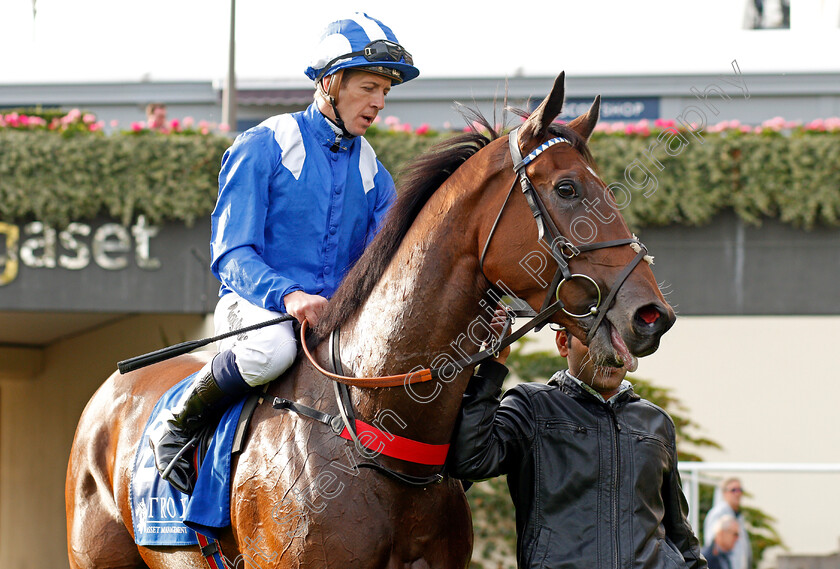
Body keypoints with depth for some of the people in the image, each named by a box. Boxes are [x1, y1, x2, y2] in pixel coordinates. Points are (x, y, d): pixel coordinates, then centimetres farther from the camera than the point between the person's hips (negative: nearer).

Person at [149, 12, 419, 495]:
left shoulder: (373, 174, 14)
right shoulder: (264, 147, -5)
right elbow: (231, 255, -11)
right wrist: (288, 296, -30)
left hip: (338, 318, 5)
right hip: (255, 305, -5)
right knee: (273, 347, -40)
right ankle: (179, 429, -14)